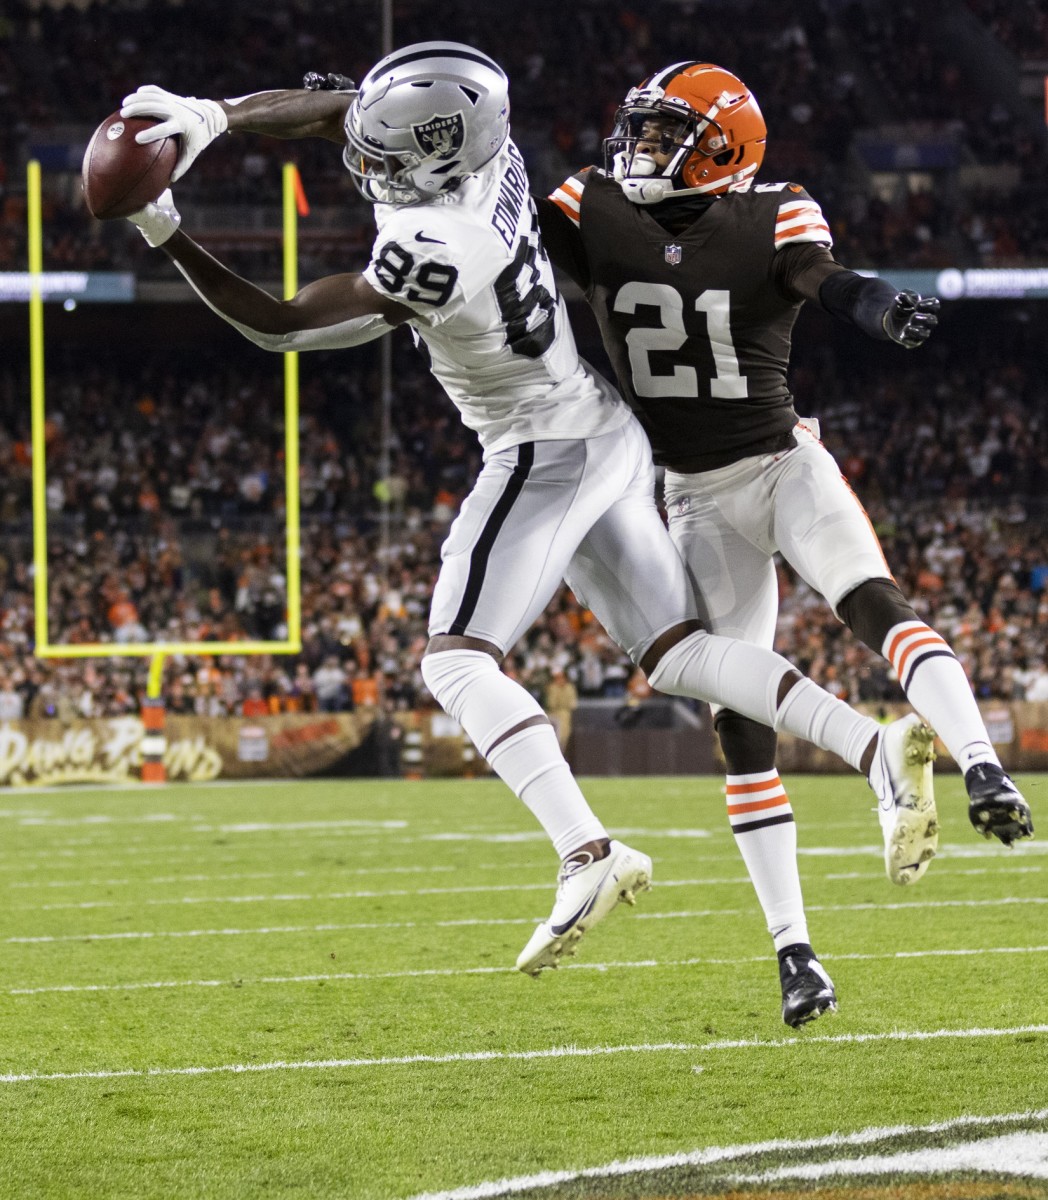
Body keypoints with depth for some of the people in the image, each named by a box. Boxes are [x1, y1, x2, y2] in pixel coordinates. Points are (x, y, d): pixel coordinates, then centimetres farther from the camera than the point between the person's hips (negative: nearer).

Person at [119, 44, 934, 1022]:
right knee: (674, 654, 11)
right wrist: (209, 116, -5)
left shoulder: (430, 254, -30)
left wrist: (166, 236, -16)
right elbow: (333, 110, 7)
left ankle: (588, 853, -21)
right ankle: (876, 747, -1)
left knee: (458, 662, -8)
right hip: (609, 435, 9)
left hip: (547, 454, -9)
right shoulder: (485, 153, -8)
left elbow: (277, 327, -19)